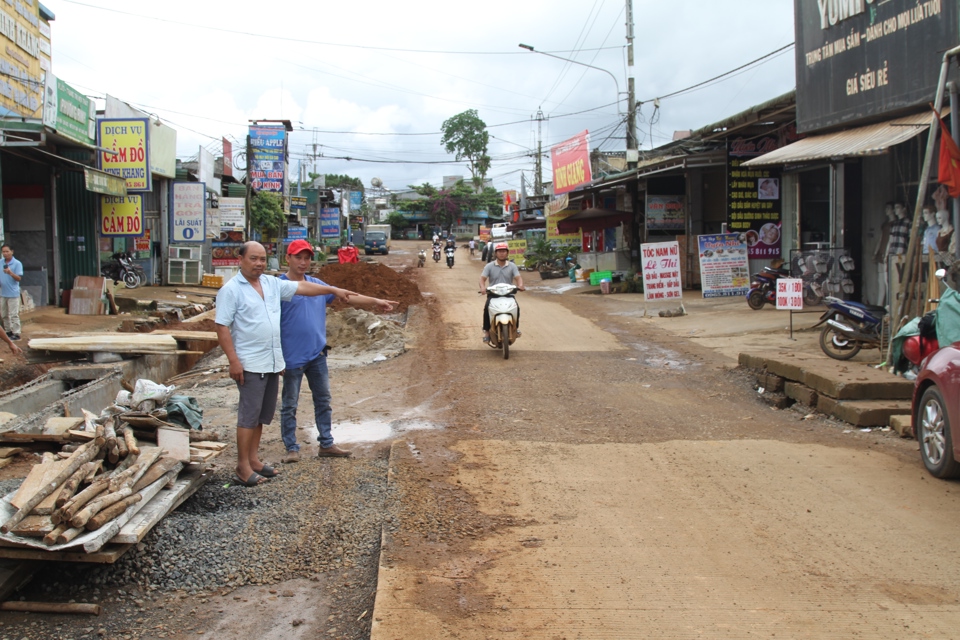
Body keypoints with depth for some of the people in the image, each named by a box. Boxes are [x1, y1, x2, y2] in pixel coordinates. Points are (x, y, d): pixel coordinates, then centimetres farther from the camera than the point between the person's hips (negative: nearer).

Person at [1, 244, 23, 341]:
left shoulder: (17, 263, -7)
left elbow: (19, 278, -12)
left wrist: (10, 273, -29)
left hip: (13, 293, -6)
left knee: (13, 315, -7)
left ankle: (16, 333, -4)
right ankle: (8, 331, 23)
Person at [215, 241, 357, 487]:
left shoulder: (272, 283, 10)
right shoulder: (231, 290, -10)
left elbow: (302, 287, 18)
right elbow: (222, 327, -13)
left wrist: (334, 290, 18)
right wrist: (233, 361, -18)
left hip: (273, 362, 7)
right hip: (250, 364, -7)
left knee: (262, 414, 13)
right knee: (249, 414, -4)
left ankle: (253, 459, 23)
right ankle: (243, 467, 2)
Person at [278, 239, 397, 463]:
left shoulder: (317, 285, 9)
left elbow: (346, 296, 14)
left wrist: (375, 301, 11)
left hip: (317, 354, 6)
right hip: (292, 358, -6)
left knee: (323, 401, 12)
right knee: (289, 405, 5)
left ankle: (326, 444, 23)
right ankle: (292, 448, 16)